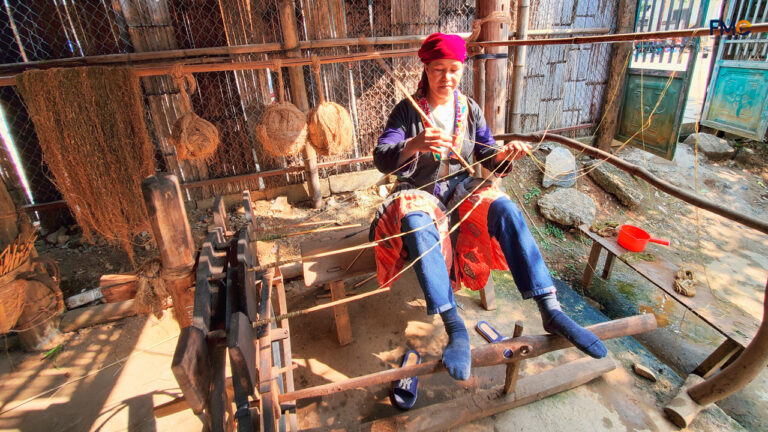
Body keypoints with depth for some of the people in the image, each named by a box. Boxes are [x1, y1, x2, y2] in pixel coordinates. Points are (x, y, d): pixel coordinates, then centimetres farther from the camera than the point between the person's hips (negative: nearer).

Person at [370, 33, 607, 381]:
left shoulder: (470, 109, 6)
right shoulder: (408, 110, -4)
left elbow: (487, 158, 7)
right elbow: (381, 158, -16)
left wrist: (504, 155, -18)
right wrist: (413, 145, -39)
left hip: (460, 187, 3)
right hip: (418, 192, -2)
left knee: (504, 208, -28)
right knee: (416, 223, -38)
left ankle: (550, 311, -28)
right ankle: (455, 328, -39)